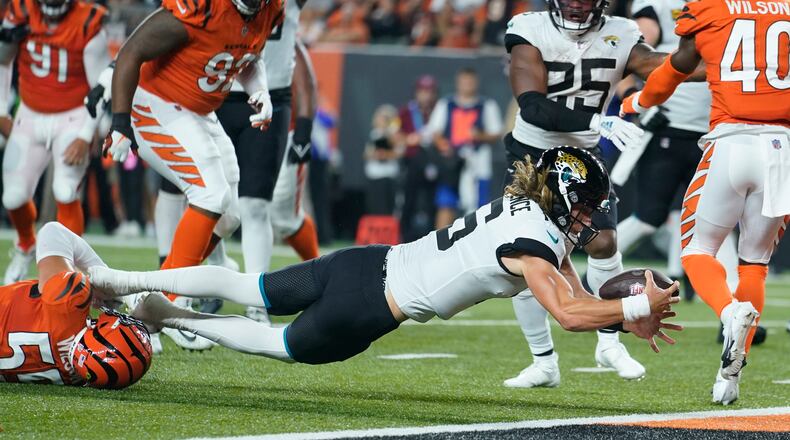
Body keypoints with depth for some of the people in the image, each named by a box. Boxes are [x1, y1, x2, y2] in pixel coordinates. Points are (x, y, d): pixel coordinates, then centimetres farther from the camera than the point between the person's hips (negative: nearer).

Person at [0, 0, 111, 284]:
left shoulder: (88, 24, -19)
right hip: (30, 117, 3)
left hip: (72, 119, -3)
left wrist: (86, 137, -18)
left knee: (65, 193, -20)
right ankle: (26, 247, 33)